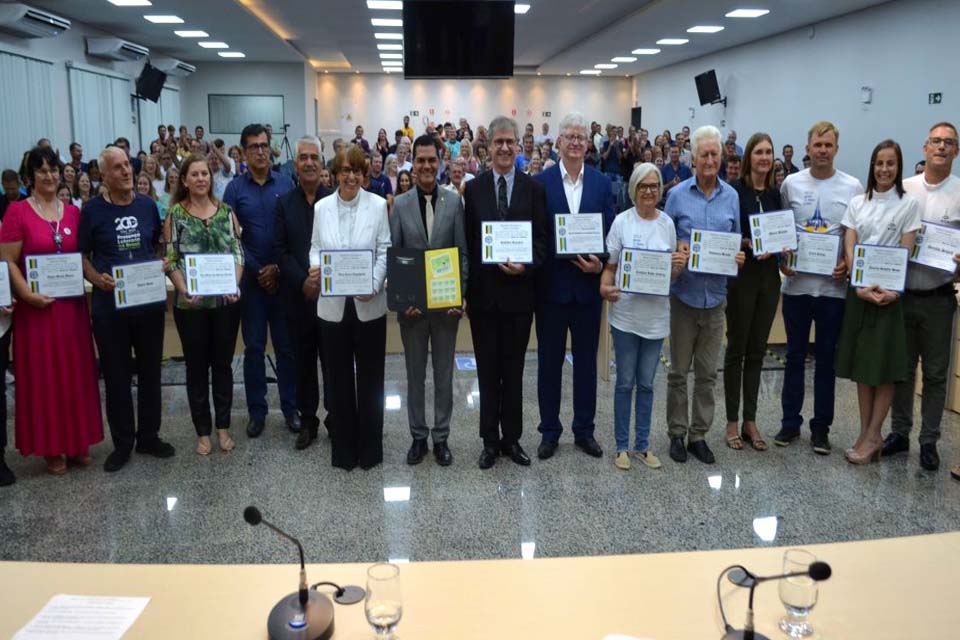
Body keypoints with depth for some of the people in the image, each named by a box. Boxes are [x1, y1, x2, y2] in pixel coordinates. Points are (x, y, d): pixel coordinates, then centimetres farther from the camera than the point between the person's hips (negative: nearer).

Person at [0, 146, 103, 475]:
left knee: (76, 373, 10)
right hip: (37, 307, -4)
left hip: (72, 304, 4)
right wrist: (27, 295, -18)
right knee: (43, 376, 4)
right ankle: (51, 447, 16)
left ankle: (78, 442, 23)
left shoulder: (73, 211, 8)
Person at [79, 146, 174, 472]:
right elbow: (81, 255, 1)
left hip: (149, 299, 2)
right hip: (109, 304, -2)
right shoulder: (92, 210, -3)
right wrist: (97, 278, -16)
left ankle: (149, 436, 25)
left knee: (150, 371, 11)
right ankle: (122, 442, 20)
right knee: (116, 375, 7)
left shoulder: (148, 204, 5)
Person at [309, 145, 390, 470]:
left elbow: (384, 251, -3)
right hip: (333, 304, 2)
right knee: (339, 377, 10)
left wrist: (374, 284, -18)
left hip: (369, 304, -2)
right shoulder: (321, 207, 5)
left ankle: (370, 446, 23)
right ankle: (343, 447, 25)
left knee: (370, 376, 8)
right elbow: (315, 247, 9)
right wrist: (314, 268, -13)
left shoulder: (378, 205, -2)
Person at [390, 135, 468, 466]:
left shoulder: (454, 202, -1)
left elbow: (463, 253, -1)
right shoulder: (400, 204, 0)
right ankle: (418, 436, 25)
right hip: (412, 302, 1)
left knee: (444, 373, 10)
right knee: (415, 373, 11)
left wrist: (460, 295, -10)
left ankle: (441, 437, 23)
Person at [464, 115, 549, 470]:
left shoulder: (534, 189, 2)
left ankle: (512, 437, 23)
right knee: (487, 370, 9)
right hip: (483, 293, 0)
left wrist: (526, 266, -18)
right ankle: (490, 439, 21)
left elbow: (542, 239, 1)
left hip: (519, 291, 0)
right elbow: (467, 242, 2)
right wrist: (466, 289, -3)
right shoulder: (473, 188, 3)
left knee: (514, 369, 10)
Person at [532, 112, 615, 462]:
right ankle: (549, 431, 22)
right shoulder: (541, 182, -2)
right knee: (549, 361, 9)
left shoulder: (602, 183, 4)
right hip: (551, 285, -2)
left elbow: (611, 233, 3)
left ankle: (584, 430, 26)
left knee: (586, 360, 11)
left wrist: (600, 263, -13)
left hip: (588, 285, 2)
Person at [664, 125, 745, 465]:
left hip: (715, 293, 2)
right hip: (684, 292, -2)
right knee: (679, 370, 7)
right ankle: (677, 433, 20)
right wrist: (677, 249, -18)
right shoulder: (677, 194, -3)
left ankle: (699, 434, 22)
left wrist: (738, 256, -9)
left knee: (707, 372, 10)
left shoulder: (731, 196, 5)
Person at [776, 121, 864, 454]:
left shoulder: (852, 187, 0)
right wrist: (781, 260, -6)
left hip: (833, 287, -1)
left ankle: (821, 427, 19)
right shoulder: (791, 184, 3)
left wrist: (848, 264, -12)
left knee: (827, 359, 8)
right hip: (796, 284, 1)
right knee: (795, 356, 9)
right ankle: (790, 422, 21)